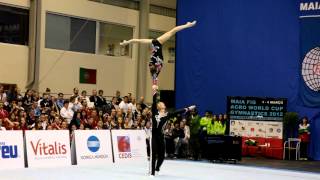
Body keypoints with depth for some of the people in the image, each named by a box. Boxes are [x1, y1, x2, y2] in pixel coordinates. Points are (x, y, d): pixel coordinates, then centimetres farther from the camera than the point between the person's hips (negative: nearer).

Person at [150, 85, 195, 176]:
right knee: (154, 154, -5)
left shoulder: (167, 115, 6)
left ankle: (157, 168, 37)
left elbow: (177, 112, 4)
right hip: (154, 135, -2)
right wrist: (155, 91, -13)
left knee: (161, 155, 9)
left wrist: (187, 109, 2)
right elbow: (154, 102, -4)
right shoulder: (155, 112, 3)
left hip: (160, 136, 2)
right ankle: (152, 171, 3)